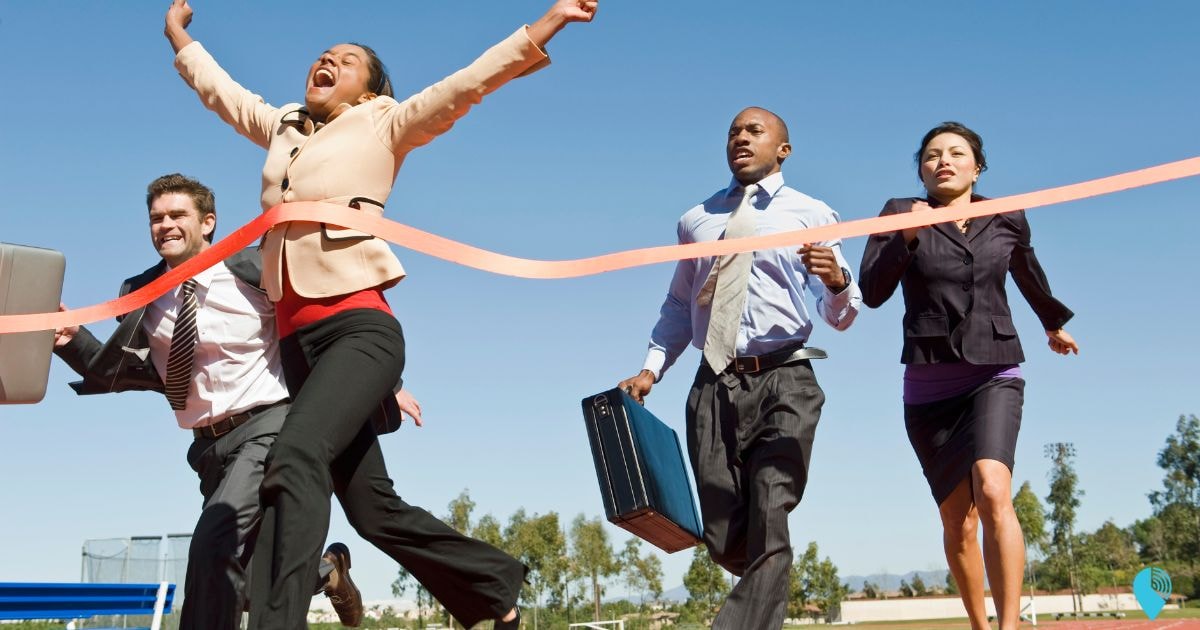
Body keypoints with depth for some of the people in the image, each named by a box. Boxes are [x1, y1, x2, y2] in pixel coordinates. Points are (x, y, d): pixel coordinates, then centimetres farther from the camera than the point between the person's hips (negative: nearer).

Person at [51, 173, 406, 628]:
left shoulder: (253, 271, -8)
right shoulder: (142, 297, 3)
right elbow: (124, 372, 5)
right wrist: (73, 340, -13)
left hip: (269, 426, -6)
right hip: (210, 444, 6)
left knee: (214, 542, -25)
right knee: (248, 577, 16)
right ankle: (326, 571, 44)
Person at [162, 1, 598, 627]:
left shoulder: (381, 126, 6)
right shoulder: (280, 127, 20)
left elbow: (462, 85, -3)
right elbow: (218, 87, 37)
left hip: (359, 327, -6)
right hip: (296, 337, 6)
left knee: (296, 457, -30)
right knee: (373, 509, 7)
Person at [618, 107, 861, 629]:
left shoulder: (813, 215, 6)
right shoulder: (696, 221, 17)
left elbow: (839, 315, 2)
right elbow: (679, 306, 24)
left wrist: (837, 281, -22)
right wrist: (651, 369, 9)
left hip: (784, 381, -3)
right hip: (715, 385, 3)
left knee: (768, 524, -17)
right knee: (725, 539, 5)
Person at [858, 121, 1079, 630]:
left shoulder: (1007, 220, 6)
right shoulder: (900, 213, 1)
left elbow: (1029, 276, 26)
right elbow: (871, 291, -9)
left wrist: (1054, 325, 40)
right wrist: (906, 236, -22)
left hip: (994, 375, 0)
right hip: (929, 383, 1)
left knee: (993, 493, -25)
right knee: (957, 521, 7)